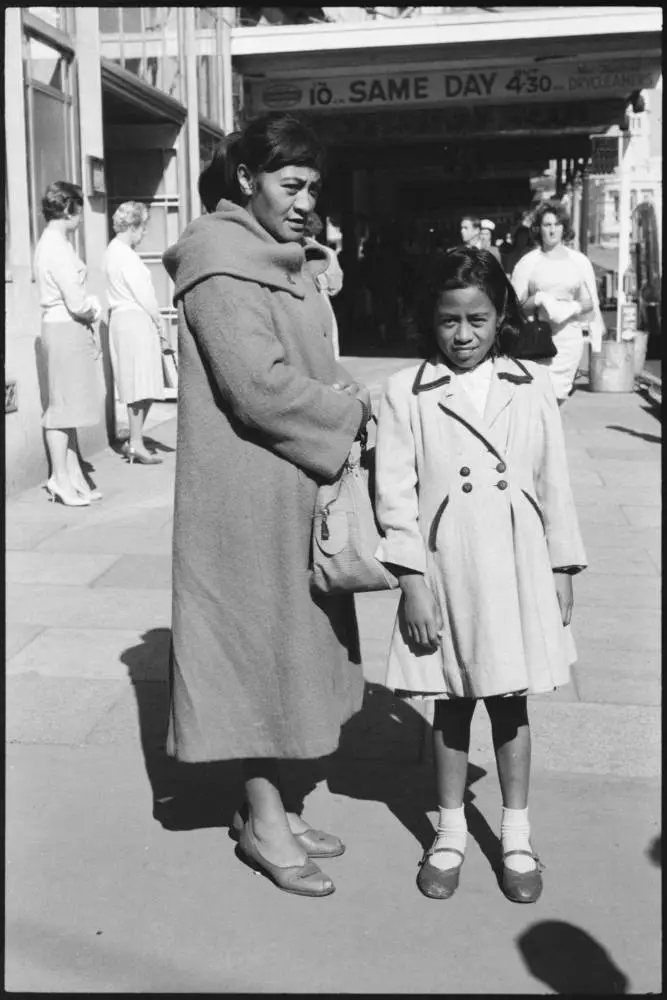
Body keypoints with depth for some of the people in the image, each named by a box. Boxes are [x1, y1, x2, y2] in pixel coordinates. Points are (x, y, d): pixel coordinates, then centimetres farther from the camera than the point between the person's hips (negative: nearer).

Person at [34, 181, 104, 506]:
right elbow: (76, 304, -20)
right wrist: (91, 312, -1)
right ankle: (61, 478, 6)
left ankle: (73, 475, 19)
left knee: (68, 406, 12)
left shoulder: (49, 242, 14)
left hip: (65, 329, 10)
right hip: (66, 330, -10)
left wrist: (89, 307, 1)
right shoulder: (58, 248, -17)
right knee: (63, 406, -2)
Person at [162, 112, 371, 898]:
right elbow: (260, 388, -23)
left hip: (293, 488, 9)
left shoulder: (279, 261, 15)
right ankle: (262, 820, 18)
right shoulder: (223, 266, -15)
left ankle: (266, 804, 29)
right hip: (248, 495, -9)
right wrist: (354, 411, -12)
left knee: (286, 646, 14)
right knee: (258, 644, 2)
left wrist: (349, 400, -1)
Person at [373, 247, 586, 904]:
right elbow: (395, 493, -5)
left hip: (516, 569, 1)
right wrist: (412, 582, -10)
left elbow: (554, 485, 6)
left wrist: (562, 572, 6)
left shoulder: (532, 388, 2)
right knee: (450, 705, 12)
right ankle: (450, 834, 29)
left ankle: (515, 838, 28)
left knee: (510, 703, 12)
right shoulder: (406, 392, -3)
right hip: (443, 568, -1)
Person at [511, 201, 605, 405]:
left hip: (568, 336, 2)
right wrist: (537, 300, -15)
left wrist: (572, 307, -9)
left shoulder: (579, 261, 9)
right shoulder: (528, 262, 4)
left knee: (557, 396, 0)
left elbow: (589, 303, 12)